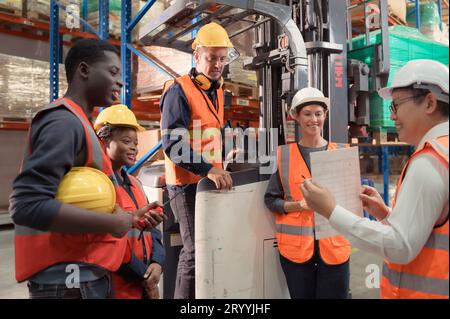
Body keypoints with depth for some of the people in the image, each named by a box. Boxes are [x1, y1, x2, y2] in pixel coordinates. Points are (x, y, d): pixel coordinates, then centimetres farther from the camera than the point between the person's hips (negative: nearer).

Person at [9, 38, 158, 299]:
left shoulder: (76, 122, 12)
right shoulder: (65, 121, -17)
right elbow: (27, 205, -26)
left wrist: (126, 218, 5)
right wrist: (114, 223, -20)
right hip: (69, 278, -9)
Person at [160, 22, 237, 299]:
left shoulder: (218, 92, 14)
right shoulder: (180, 91, -11)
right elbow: (173, 143, -21)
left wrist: (220, 167, 11)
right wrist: (208, 170, -30)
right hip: (188, 182, -8)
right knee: (195, 251, -6)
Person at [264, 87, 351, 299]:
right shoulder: (283, 155, 1)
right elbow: (271, 200, 3)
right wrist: (297, 205, -14)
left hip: (334, 243, 1)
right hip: (295, 244, 0)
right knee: (301, 296, 10)